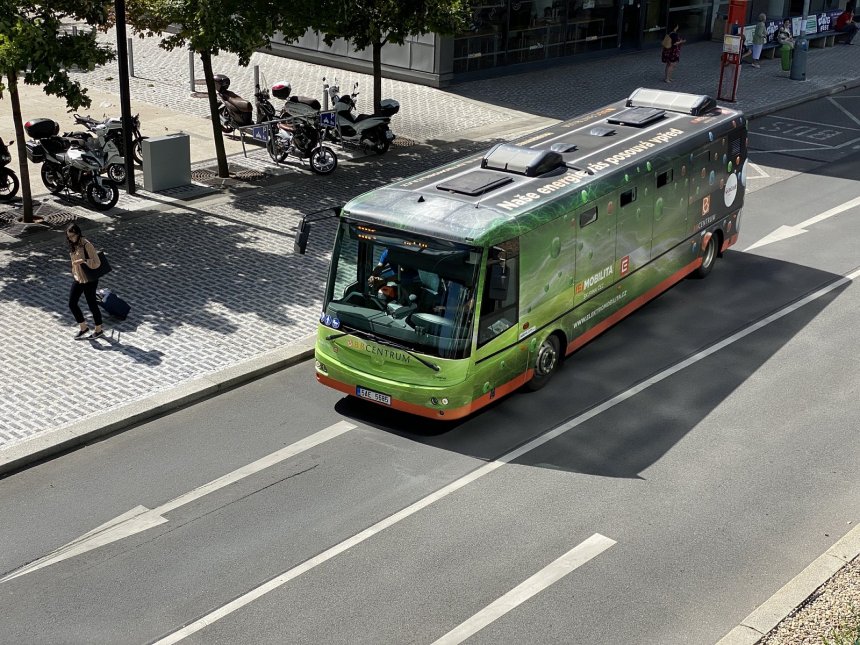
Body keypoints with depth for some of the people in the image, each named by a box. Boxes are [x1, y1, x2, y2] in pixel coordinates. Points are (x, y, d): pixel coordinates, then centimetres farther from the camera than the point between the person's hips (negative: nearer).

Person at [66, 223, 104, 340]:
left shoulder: (87, 245, -22)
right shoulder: (74, 245, 2)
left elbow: (96, 263, -24)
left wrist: (82, 261, -33)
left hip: (89, 280, -8)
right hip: (77, 279, 8)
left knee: (92, 304, 6)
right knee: (72, 304, 8)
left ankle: (99, 330, 25)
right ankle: (83, 327, 26)